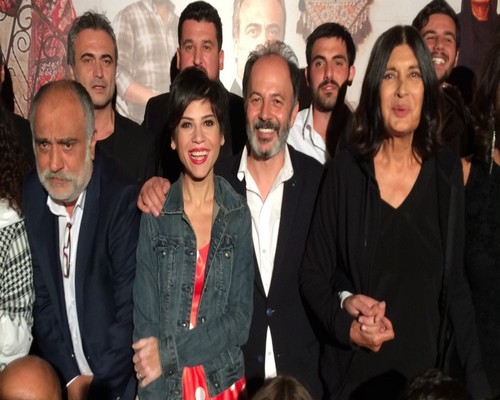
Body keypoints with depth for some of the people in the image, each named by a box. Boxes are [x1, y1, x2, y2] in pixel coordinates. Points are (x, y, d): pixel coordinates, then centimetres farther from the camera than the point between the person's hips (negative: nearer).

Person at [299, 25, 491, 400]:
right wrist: (346, 323, -18)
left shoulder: (447, 169, -5)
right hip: (354, 369, -1)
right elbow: (313, 274, -2)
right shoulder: (347, 169, -10)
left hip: (424, 366, 2)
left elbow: (454, 282, -1)